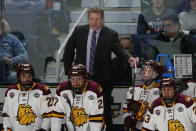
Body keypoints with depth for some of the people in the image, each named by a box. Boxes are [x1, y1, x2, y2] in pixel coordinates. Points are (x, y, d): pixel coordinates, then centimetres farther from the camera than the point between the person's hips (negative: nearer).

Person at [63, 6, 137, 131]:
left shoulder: (111, 34, -3)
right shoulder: (79, 31, 2)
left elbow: (119, 49, -15)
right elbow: (69, 50, 10)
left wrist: (129, 58, -37)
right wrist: (68, 71, 4)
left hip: (102, 79, -2)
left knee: (105, 109, 3)